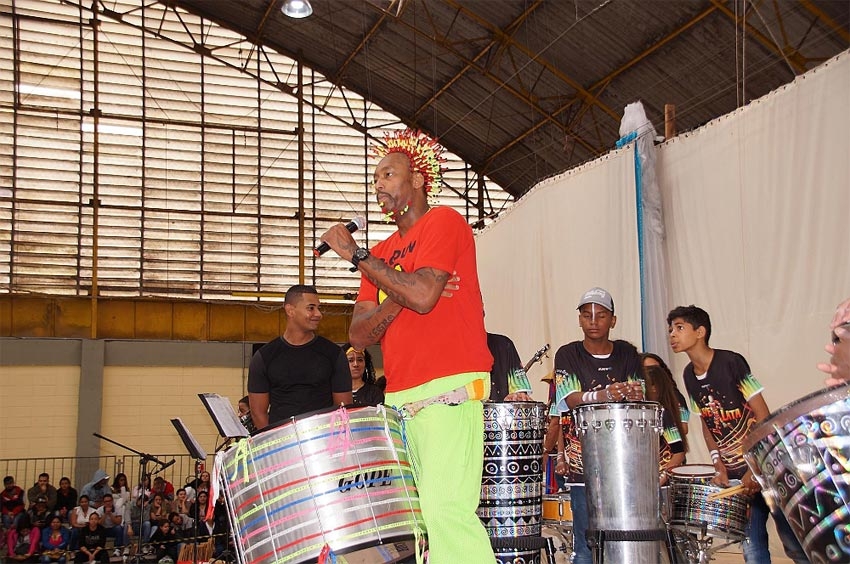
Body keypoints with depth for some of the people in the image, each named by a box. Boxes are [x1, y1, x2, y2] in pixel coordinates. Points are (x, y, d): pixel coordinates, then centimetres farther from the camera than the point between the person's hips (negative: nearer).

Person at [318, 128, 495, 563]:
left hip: (449, 392, -7)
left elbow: (423, 296, -16)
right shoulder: (382, 254, 20)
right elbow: (359, 335, 11)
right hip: (400, 398, 7)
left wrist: (357, 256, -6)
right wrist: (400, 297, -7)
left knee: (444, 508, -19)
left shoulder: (443, 222, 1)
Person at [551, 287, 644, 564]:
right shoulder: (568, 355, 4)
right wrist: (603, 395, -29)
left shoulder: (627, 353, 11)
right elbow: (572, 400, -8)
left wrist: (633, 394, -20)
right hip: (583, 462, -2)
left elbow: (638, 396, 5)